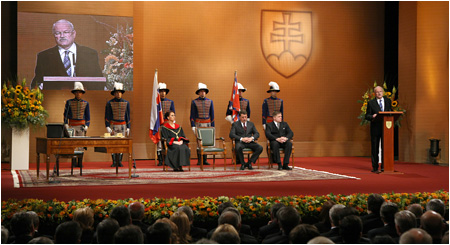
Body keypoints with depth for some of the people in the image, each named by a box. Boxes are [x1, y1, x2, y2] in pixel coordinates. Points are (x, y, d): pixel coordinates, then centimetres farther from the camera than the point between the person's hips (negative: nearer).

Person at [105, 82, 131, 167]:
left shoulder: (126, 103, 6)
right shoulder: (109, 103, -1)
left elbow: (128, 116, 9)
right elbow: (107, 116, -1)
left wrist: (128, 128, 4)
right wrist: (107, 127, -11)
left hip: (123, 126, 2)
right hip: (113, 126, -2)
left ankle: (119, 161, 8)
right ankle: (114, 162, 3)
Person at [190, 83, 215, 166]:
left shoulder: (210, 101, 8)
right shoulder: (194, 102, 0)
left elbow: (212, 115, 10)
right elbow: (192, 115, -1)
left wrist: (213, 126, 5)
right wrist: (193, 126, -8)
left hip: (207, 124, 3)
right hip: (198, 124, -3)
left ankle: (205, 160, 7)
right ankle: (199, 160, -1)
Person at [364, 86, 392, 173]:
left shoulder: (388, 101, 13)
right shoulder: (371, 103, 3)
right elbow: (367, 116, 0)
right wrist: (372, 116, -20)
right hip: (375, 128, -2)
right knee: (375, 148, 1)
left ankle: (384, 166, 12)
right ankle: (375, 167, 8)